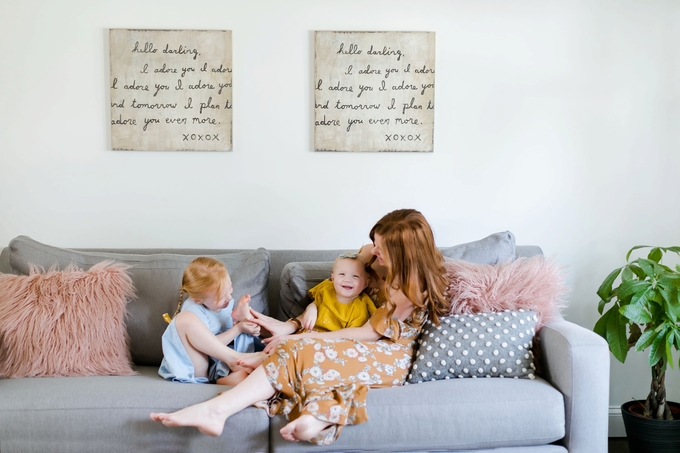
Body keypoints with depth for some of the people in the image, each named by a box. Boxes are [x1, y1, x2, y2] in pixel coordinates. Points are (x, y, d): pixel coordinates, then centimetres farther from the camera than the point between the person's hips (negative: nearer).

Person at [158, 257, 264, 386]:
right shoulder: (193, 311, -13)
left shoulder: (226, 302, 6)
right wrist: (238, 328, -20)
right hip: (197, 369, -1)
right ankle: (233, 357, -24)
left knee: (241, 377, -39)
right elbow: (209, 346, -17)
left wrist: (241, 321, -6)